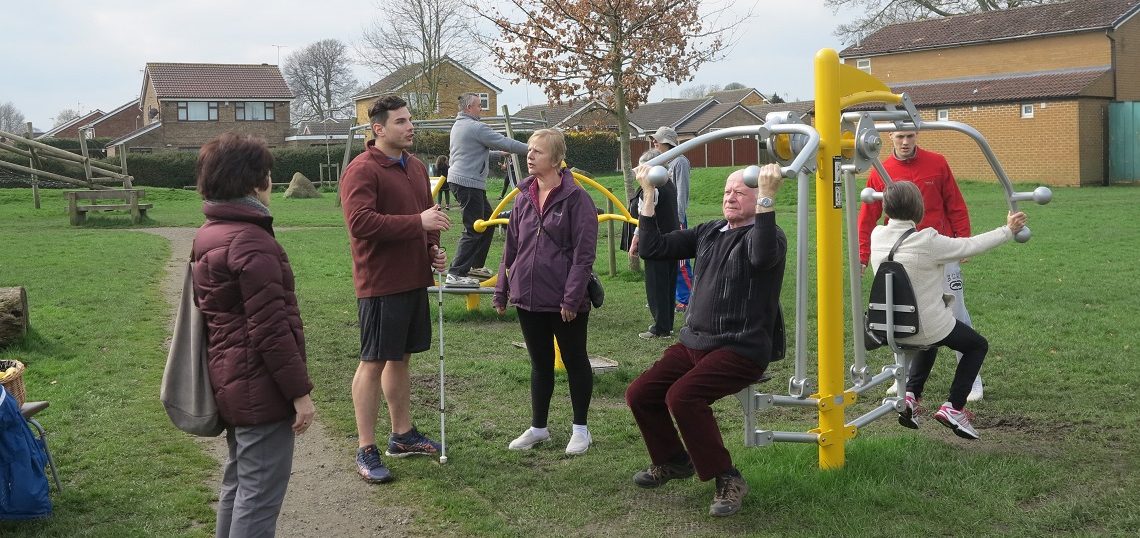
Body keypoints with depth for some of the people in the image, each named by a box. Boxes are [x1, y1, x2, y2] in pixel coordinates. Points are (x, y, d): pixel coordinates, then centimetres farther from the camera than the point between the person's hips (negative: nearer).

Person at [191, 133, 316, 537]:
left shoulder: (210, 234, 10)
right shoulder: (250, 241, -20)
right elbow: (271, 329, -22)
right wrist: (300, 392, -16)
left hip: (230, 383, 10)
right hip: (260, 389, -10)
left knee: (238, 484, 20)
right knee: (260, 496, -2)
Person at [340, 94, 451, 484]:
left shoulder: (416, 167, 14)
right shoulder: (362, 170, -14)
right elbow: (360, 222, -26)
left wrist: (433, 249, 8)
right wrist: (418, 222, -26)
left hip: (414, 279, 8)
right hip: (380, 284, -8)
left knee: (401, 358, 18)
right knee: (373, 363, -1)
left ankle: (403, 435, 30)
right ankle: (366, 451, 7)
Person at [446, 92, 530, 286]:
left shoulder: (458, 125, 18)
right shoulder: (476, 127, -14)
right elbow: (504, 143, -14)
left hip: (459, 179, 11)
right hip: (468, 183, -11)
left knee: (487, 221, 17)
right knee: (473, 229, -10)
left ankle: (475, 265, 23)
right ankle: (456, 274, -13)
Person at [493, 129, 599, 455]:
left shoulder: (575, 198, -11)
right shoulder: (523, 198, 7)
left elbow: (584, 253, -14)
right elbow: (511, 248, 13)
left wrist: (572, 297, -18)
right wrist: (501, 292, 11)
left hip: (565, 302, -5)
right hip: (528, 298, 5)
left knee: (575, 362, 10)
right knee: (540, 364, 16)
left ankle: (580, 429, 22)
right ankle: (538, 428, 28)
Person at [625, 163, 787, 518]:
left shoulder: (768, 234, -7)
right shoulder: (708, 233, 13)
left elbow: (763, 256, -33)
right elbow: (653, 248, 8)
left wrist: (768, 197, -38)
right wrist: (648, 194, 5)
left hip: (742, 350, -8)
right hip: (694, 342, 8)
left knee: (682, 397, -28)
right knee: (639, 395, 0)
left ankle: (727, 479, -13)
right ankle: (673, 461, 25)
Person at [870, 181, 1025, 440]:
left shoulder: (877, 236, -5)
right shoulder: (927, 242, -22)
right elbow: (970, 246, -8)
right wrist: (1008, 230, 8)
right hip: (928, 326, -6)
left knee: (930, 343, 38)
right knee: (978, 346, 21)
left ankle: (911, 394, 20)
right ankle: (954, 407, 10)